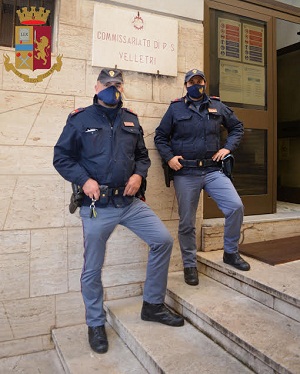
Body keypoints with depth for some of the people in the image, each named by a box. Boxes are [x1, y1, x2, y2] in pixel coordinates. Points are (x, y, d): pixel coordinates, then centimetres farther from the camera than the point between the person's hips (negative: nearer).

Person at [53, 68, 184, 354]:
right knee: (92, 269, 6)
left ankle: (152, 306, 18)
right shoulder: (80, 119, 0)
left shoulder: (130, 120, 12)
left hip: (129, 202, 4)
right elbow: (61, 157, 0)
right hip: (96, 205, -3)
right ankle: (95, 325, 30)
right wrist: (84, 180, -14)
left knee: (163, 241, -3)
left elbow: (142, 155, 18)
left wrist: (139, 174, -2)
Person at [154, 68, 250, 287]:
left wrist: (227, 147, 4)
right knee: (187, 223, 3)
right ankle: (190, 265, 23)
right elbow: (160, 136, 9)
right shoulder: (176, 108, 7)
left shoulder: (217, 106, 12)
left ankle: (231, 253, 10)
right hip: (185, 173, -1)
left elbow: (237, 127, 20)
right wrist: (169, 157, -6)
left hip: (213, 170, 2)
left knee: (236, 206, -14)